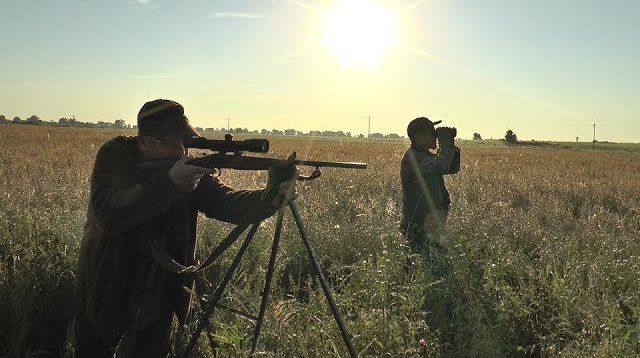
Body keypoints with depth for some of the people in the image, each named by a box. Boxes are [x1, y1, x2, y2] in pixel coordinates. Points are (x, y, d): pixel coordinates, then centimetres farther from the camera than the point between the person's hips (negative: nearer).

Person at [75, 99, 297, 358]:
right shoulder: (115, 156, -16)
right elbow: (109, 216, -31)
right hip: (105, 292, -2)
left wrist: (270, 196, -44)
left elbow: (228, 203, -24)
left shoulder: (190, 169, -9)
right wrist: (168, 182, -41)